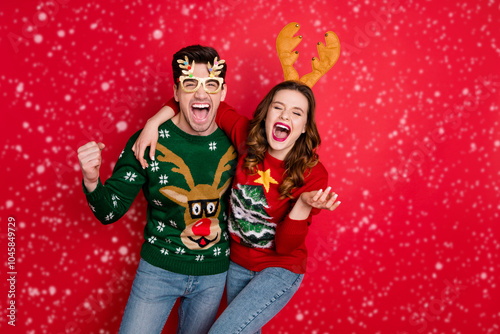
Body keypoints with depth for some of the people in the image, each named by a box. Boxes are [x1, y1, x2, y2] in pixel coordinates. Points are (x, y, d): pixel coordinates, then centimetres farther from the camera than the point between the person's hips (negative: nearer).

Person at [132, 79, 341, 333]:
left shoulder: (312, 174, -22)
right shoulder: (248, 137, -15)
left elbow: (285, 246, -21)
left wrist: (305, 205, -38)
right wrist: (153, 122, -17)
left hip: (279, 270, -4)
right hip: (237, 264, 4)